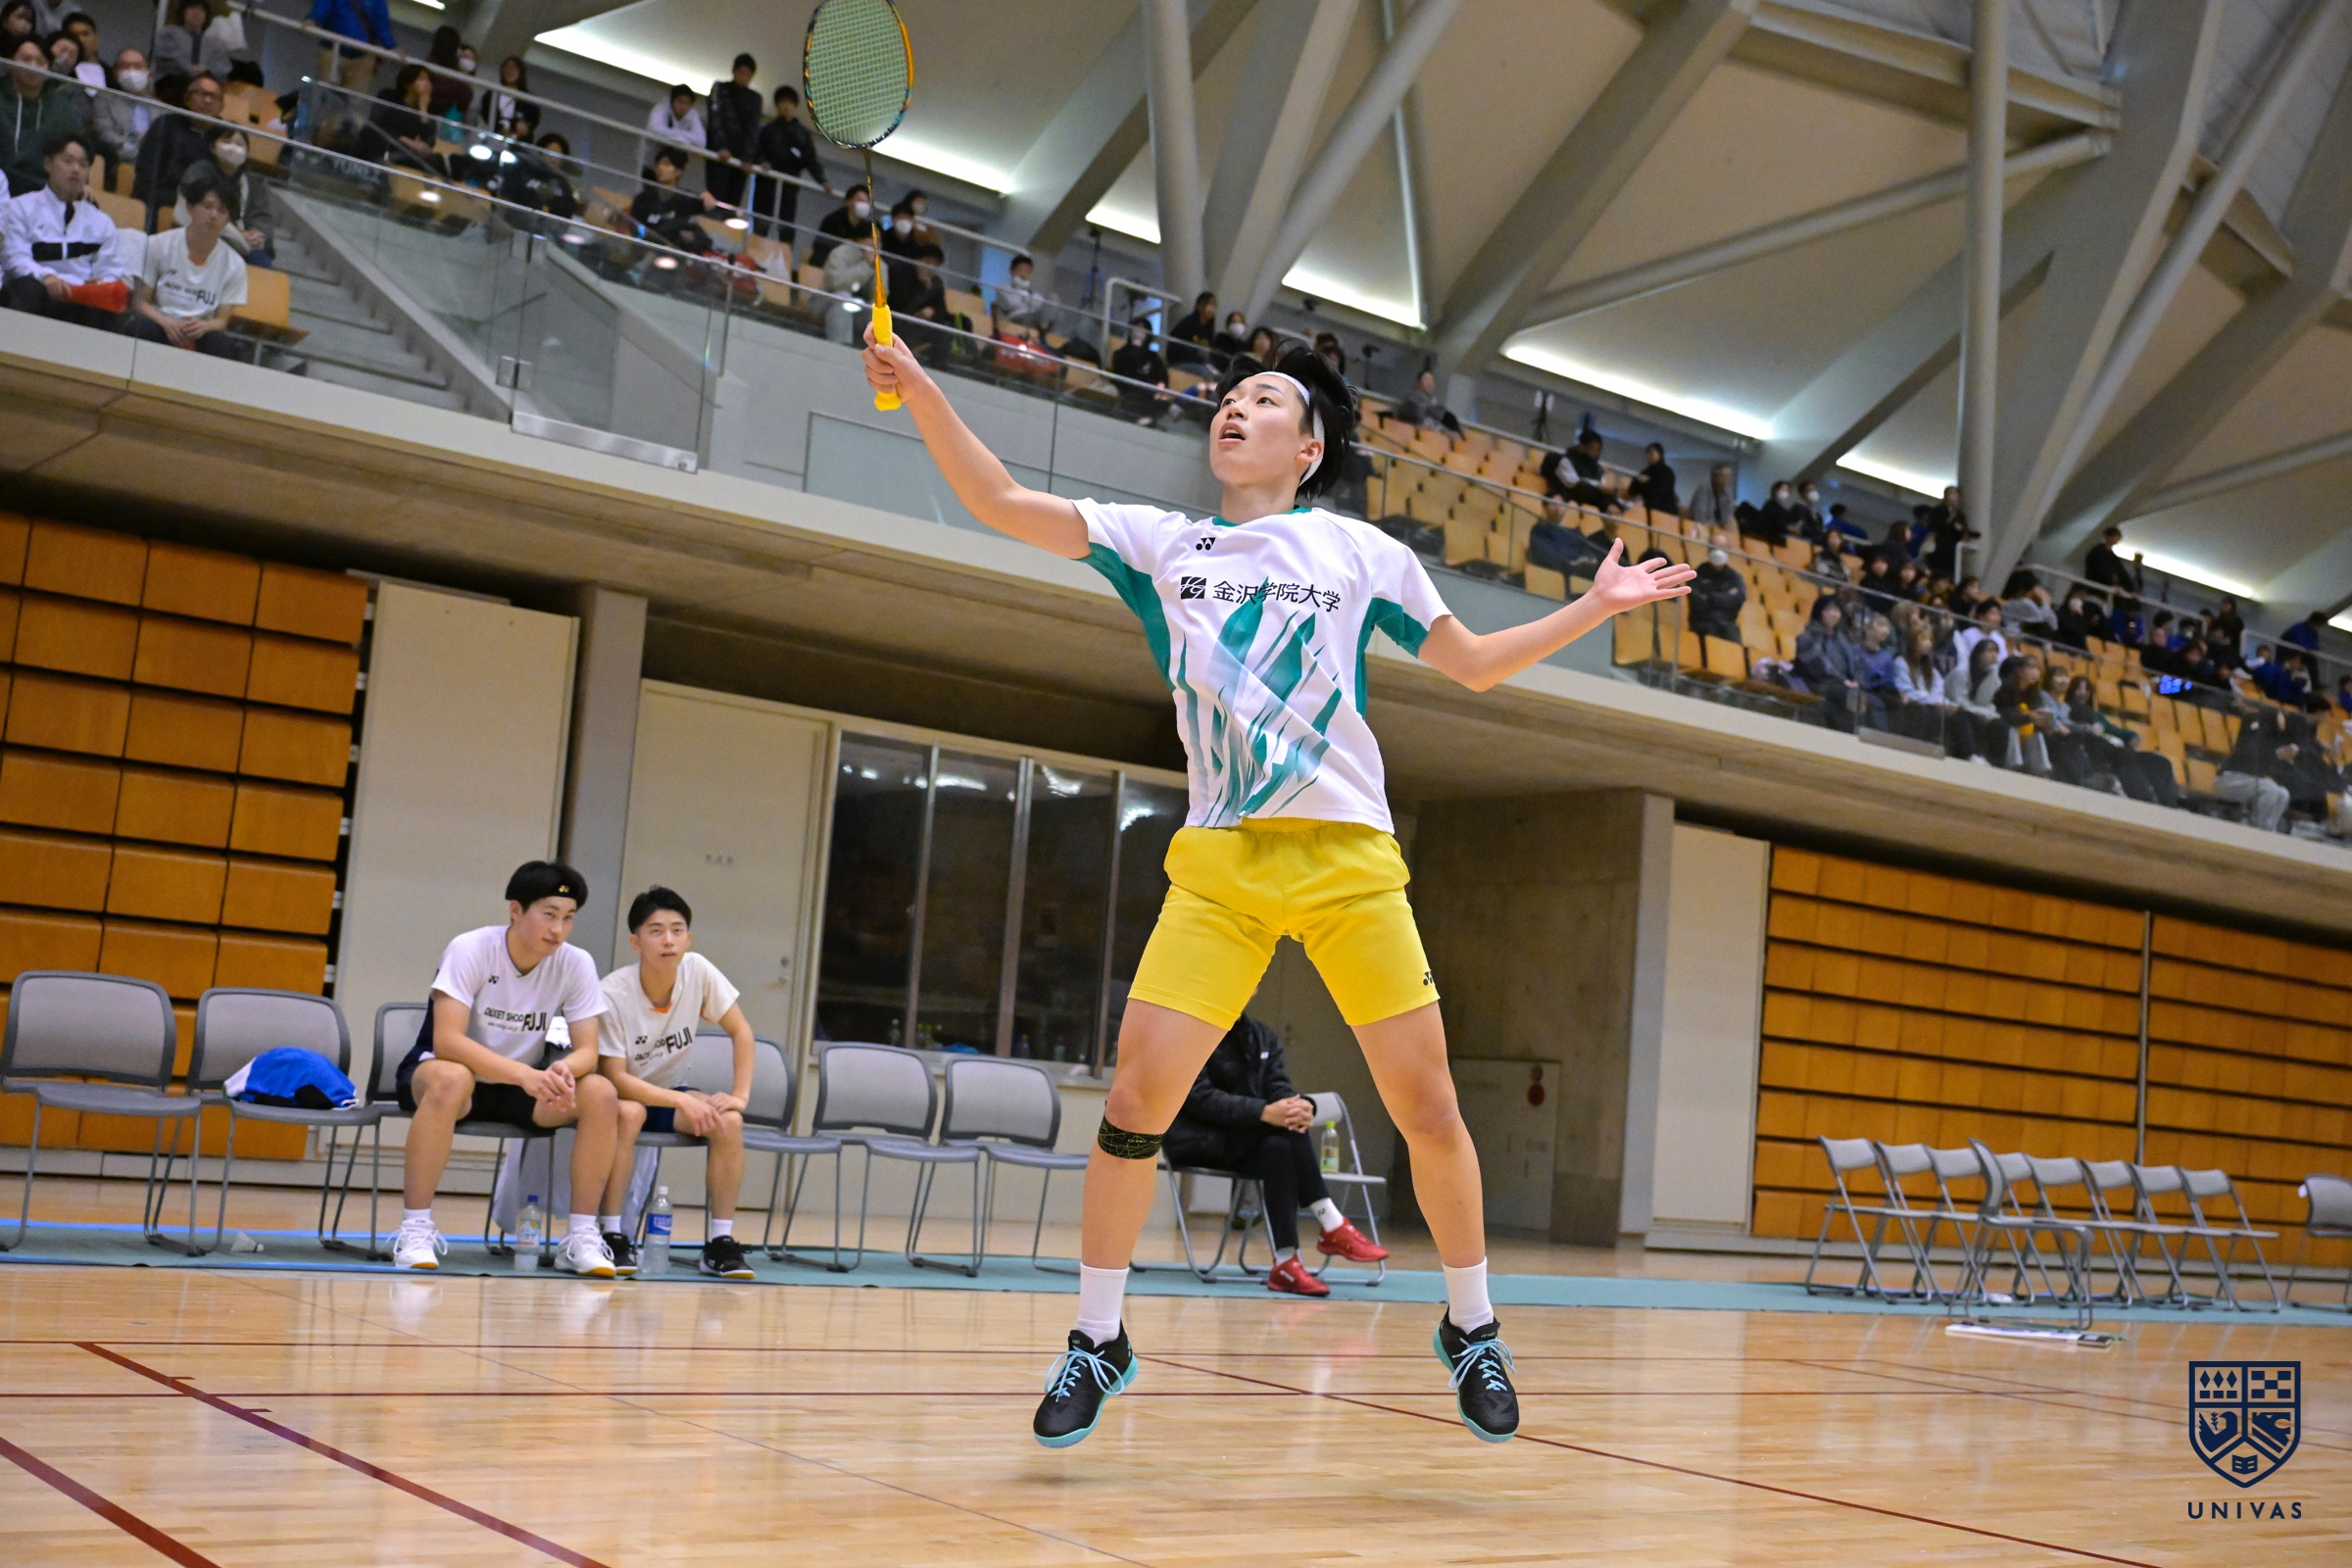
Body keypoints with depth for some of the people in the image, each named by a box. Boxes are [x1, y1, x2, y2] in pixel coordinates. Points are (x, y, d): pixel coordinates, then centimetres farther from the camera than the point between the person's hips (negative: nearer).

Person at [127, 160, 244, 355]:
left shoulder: (234, 264, 3)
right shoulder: (159, 245, 0)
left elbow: (221, 320, 5)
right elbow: (140, 301, 1)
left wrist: (203, 326, -21)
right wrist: (166, 322, -21)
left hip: (200, 333, 1)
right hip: (157, 326, -1)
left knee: (223, 344, -33)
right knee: (144, 327, -36)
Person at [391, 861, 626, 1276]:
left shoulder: (576, 964, -8)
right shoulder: (470, 950, -19)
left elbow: (587, 1051, -10)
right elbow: (446, 1040, -29)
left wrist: (563, 1070, -36)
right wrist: (525, 1075, -41)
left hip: (523, 1086, 4)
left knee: (601, 1093, -22)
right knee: (450, 1079, -39)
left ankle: (582, 1235, -14)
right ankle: (415, 1228, -28)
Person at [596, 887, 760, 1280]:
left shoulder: (698, 971, -14)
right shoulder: (613, 994, -24)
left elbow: (739, 1031, -5)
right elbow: (615, 1077, -24)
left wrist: (740, 1095, -16)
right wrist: (683, 1102, -32)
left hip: (668, 1092, 4)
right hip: (621, 1094, -4)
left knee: (728, 1122, -24)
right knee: (628, 1113, -37)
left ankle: (721, 1241, -16)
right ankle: (611, 1234, -25)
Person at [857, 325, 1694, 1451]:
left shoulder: (1363, 552, 11)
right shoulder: (1162, 544, 12)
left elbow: (1474, 664, 21)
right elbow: (998, 502, 7)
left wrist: (1595, 605, 13)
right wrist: (919, 389, -4)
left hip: (1349, 857, 0)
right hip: (1218, 862, 1)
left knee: (1427, 1104, -3)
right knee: (1137, 1099, -9)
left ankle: (1471, 1325, 20)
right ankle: (1098, 1338, 10)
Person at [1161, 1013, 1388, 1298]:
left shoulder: (1264, 1038, 12)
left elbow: (1279, 1089, 0)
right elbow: (1199, 1096, -20)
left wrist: (1301, 1106, -26)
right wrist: (1264, 1113, -33)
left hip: (1245, 1142, 5)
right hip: (1196, 1141, -5)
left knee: (1280, 1146, -30)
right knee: (1284, 1133, -28)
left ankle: (1286, 1263, -33)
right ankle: (1332, 1226, -28)